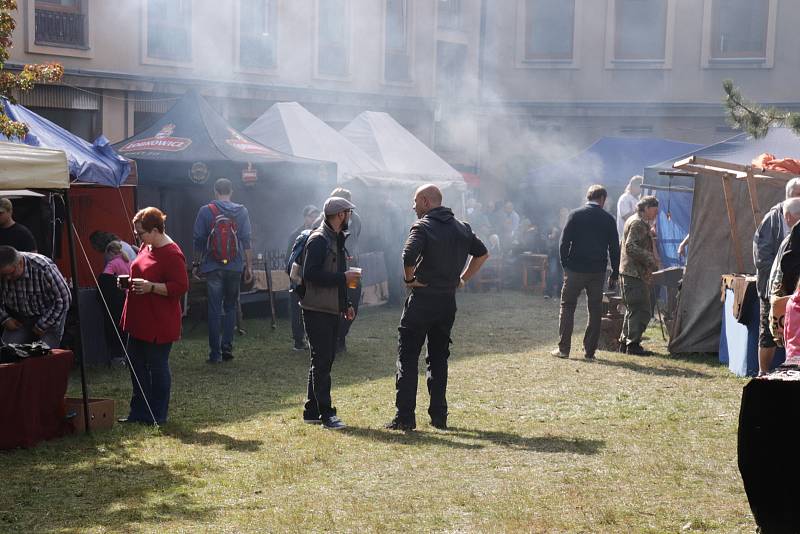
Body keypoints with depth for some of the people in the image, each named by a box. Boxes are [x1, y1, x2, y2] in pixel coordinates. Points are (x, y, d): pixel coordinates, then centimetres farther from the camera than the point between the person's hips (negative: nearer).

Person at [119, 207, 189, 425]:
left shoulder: (172, 254, -17)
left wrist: (150, 287, -25)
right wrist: (130, 281, 8)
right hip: (139, 320, 9)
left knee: (157, 366, 1)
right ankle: (139, 412, 23)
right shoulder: (146, 247, 11)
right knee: (136, 364, 13)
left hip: (159, 323, -9)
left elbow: (181, 286, -20)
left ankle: (157, 415, 12)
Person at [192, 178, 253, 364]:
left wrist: (196, 264, 11)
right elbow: (246, 241, 1)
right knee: (230, 307, 14)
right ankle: (227, 347, 5)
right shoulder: (241, 211, 1)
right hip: (235, 267, 1)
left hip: (212, 266, -1)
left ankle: (215, 353, 0)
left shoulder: (205, 211, -2)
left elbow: (199, 240, 0)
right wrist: (249, 266, 6)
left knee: (214, 309, 2)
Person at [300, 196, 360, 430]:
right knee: (321, 361, -9)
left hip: (333, 311, 10)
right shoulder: (318, 240, -12)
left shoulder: (337, 240, 19)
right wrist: (343, 277, -19)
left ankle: (312, 411, 17)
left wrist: (346, 305, 18)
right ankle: (326, 413, -9)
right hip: (317, 311, -10)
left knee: (323, 361, 11)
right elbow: (310, 274, -23)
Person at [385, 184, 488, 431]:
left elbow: (408, 256, -27)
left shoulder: (423, 226, -11)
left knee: (407, 357, 1)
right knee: (439, 358, 15)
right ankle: (439, 416, 13)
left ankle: (405, 417, -3)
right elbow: (482, 253, 18)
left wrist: (410, 280, -11)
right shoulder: (462, 227, 10)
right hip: (448, 300, 6)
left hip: (422, 299, -6)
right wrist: (462, 279, 16)